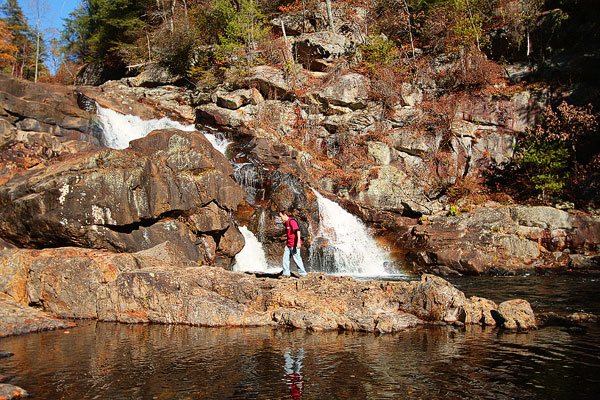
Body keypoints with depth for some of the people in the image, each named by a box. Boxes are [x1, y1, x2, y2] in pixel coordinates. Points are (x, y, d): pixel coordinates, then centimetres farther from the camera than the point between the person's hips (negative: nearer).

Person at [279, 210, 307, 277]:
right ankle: (286, 273, 8)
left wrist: (298, 242, -28)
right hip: (288, 244, 9)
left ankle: (302, 273, 6)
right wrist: (286, 241, 29)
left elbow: (298, 231, -23)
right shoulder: (286, 223, 16)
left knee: (297, 258, -4)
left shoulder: (292, 221, -14)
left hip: (294, 244, -9)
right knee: (285, 258, 4)